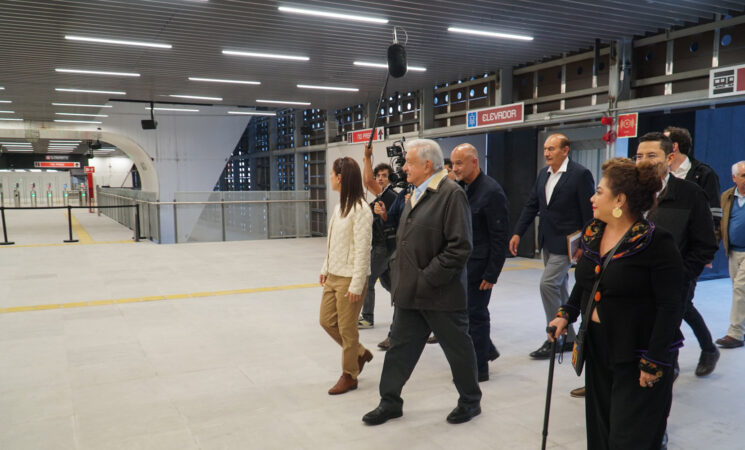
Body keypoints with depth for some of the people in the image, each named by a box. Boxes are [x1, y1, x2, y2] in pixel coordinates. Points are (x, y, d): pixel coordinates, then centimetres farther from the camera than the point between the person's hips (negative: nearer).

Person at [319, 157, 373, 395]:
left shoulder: (360, 209, -18)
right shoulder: (340, 205, 9)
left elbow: (362, 250, -19)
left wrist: (356, 285, -19)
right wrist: (325, 269, 16)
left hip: (349, 277, -9)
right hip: (334, 275, 9)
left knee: (347, 328, 3)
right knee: (327, 321, 15)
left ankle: (349, 375, 20)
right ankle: (360, 353, 33)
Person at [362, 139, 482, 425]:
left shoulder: (451, 194, -15)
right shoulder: (416, 195, 13)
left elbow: (459, 247, -20)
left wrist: (428, 278, -20)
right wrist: (396, 268, 10)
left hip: (440, 294, -8)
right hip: (410, 292, 8)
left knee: (457, 348, 10)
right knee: (400, 346, 14)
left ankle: (470, 401, 29)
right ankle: (390, 401, 27)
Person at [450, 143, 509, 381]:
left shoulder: (491, 192, -16)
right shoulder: (461, 189, 9)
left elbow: (500, 237, -17)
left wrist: (491, 274, -18)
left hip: (479, 265, -8)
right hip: (460, 263, 8)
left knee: (475, 313, 1)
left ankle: (479, 368, 17)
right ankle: (486, 350, 36)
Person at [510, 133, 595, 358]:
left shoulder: (580, 174, -13)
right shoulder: (543, 173, 9)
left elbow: (589, 212, -13)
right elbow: (531, 205, 12)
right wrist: (518, 233, 7)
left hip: (567, 242, -8)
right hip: (547, 241, 8)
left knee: (548, 283, -14)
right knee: (559, 287, 14)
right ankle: (568, 338, 25)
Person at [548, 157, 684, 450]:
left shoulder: (656, 242, -18)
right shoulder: (592, 234, 4)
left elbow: (671, 307, -18)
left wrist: (654, 362, -19)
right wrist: (567, 314, 6)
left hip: (637, 355, -7)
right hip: (598, 347, 7)